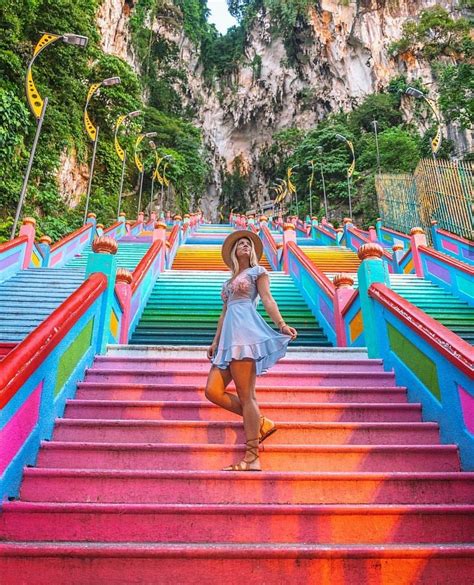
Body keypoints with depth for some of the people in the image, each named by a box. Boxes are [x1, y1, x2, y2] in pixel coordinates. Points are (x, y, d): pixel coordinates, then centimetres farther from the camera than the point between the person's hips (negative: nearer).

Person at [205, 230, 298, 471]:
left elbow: (267, 300, -1)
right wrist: (215, 342, 20)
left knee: (246, 395, -11)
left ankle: (252, 458, -8)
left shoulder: (257, 271, 13)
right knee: (213, 391, -6)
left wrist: (282, 325, -16)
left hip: (246, 331, -7)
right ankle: (260, 422, 4)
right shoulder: (229, 281, 30)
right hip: (229, 336, 7)